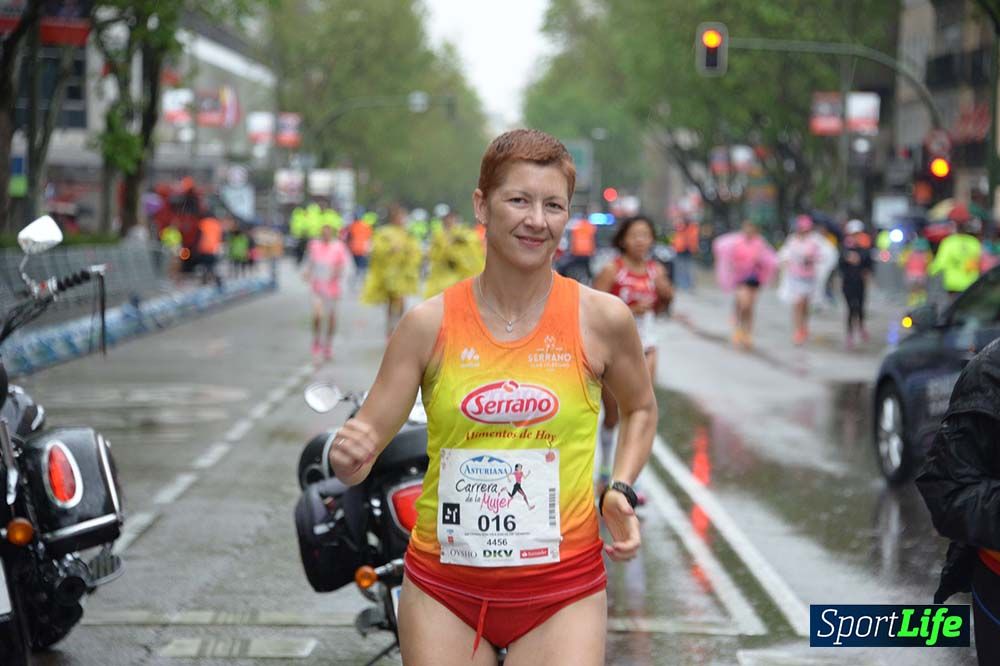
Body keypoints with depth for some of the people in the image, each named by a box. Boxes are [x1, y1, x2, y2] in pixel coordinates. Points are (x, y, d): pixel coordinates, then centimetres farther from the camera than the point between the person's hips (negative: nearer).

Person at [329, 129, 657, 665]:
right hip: (443, 589, 1)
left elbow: (640, 409, 16)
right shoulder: (430, 324, -4)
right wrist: (348, 457, -25)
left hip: (561, 590, -1)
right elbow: (368, 437, -2)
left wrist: (620, 490, 0)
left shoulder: (602, 319, -4)